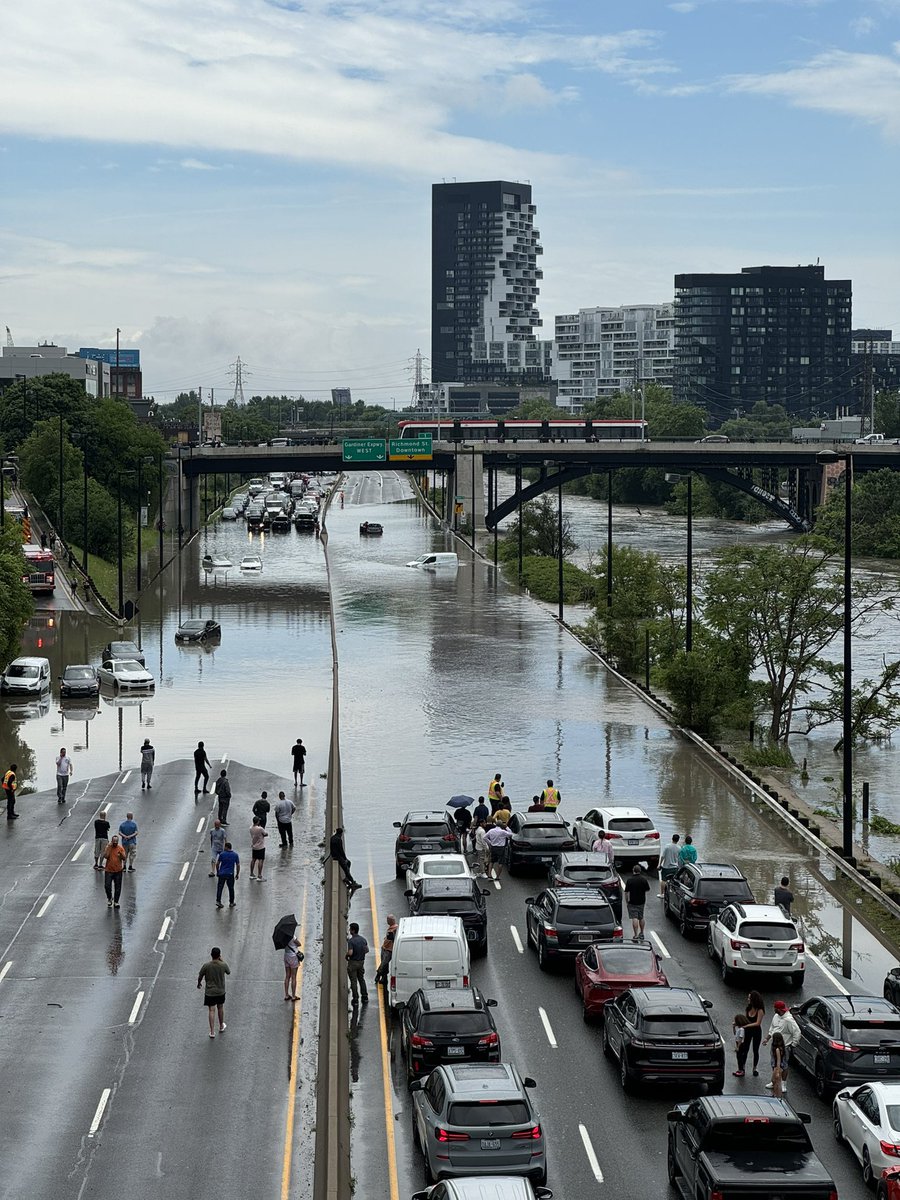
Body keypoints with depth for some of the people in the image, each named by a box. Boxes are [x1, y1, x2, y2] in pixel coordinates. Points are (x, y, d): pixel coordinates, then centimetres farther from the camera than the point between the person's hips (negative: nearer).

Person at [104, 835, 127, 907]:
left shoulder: (120, 848, 0)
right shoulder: (108, 848, -3)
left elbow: (124, 858, -7)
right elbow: (106, 856, -18)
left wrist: (121, 854, -27)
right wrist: (110, 847, -18)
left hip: (118, 871, 1)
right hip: (109, 870, -1)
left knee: (118, 888, 2)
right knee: (107, 886, -5)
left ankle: (116, 902, 12)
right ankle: (109, 898, 20)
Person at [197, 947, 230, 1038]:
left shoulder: (206, 966, -19)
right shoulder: (223, 965, -17)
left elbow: (200, 977, -6)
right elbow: (228, 972, 5)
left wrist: (199, 983, 16)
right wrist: (222, 960, 9)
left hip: (209, 992, -2)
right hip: (221, 992, 2)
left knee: (211, 1010, 4)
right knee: (220, 1008, 22)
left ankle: (212, 1032, 4)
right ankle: (221, 1026, 39)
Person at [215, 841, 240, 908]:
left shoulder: (222, 854, -5)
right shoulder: (235, 855, -1)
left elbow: (217, 864, -1)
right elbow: (238, 865, 1)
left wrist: (217, 872, 14)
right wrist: (237, 874, 11)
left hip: (222, 873, -1)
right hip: (230, 874, 1)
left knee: (220, 888, 6)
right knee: (231, 889, 11)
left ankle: (218, 901, -2)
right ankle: (231, 903, 17)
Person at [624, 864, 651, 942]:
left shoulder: (629, 880, -12)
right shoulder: (644, 879, -3)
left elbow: (626, 892, -10)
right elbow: (647, 890, 5)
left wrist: (626, 901, 3)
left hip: (632, 902, -4)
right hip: (642, 901, 4)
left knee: (634, 918, -6)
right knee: (641, 918, 18)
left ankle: (636, 935, -13)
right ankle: (641, 934, 30)